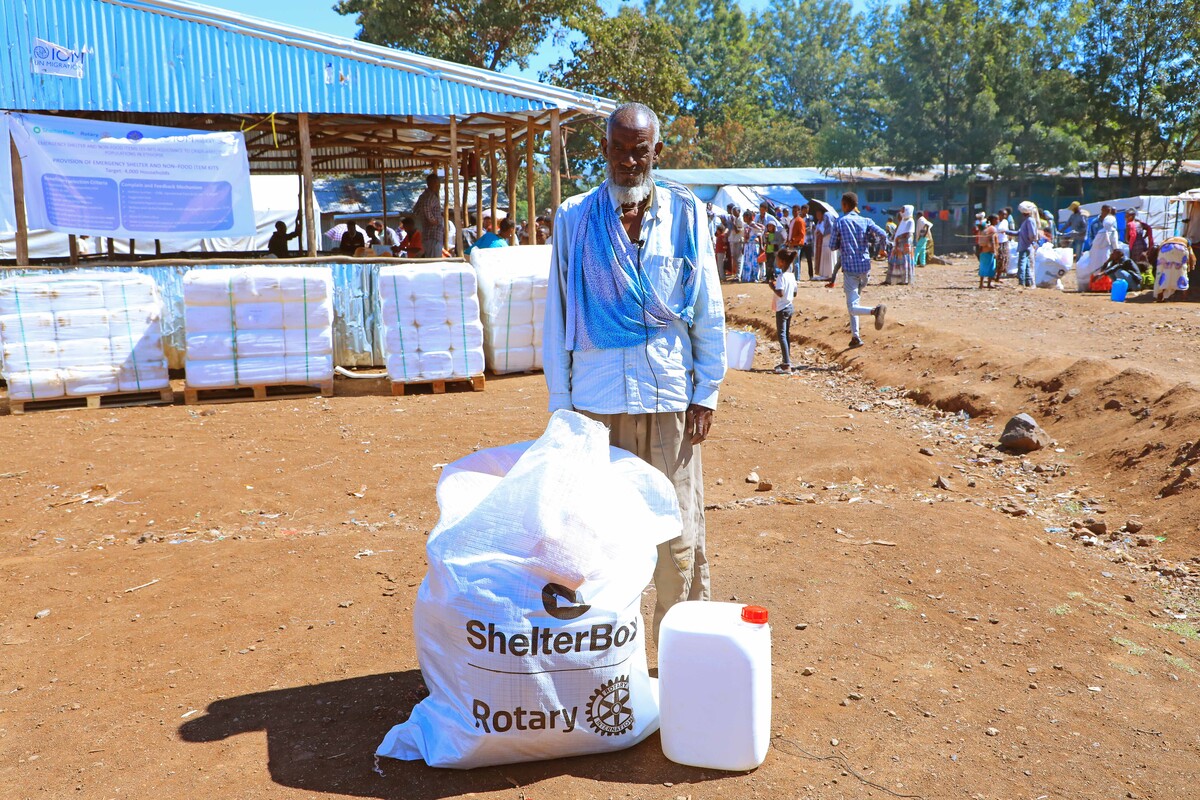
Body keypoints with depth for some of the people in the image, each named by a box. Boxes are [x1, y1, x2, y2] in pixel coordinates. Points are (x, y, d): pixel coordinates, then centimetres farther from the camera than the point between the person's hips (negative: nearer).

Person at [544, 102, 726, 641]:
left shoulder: (685, 215, 5)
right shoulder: (574, 219, 5)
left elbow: (708, 311, 6)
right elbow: (556, 315, 6)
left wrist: (706, 394, 2)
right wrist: (559, 401, 3)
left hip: (669, 395, 0)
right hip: (596, 398, 0)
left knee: (679, 532, 5)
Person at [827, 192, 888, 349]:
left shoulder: (839, 222, -2)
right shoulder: (865, 221, 4)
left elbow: (832, 246, 1)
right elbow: (882, 234, -10)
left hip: (850, 268, -5)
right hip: (865, 267, 5)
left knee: (852, 307, -7)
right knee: (854, 301, 21)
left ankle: (875, 310, -38)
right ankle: (855, 336, 19)